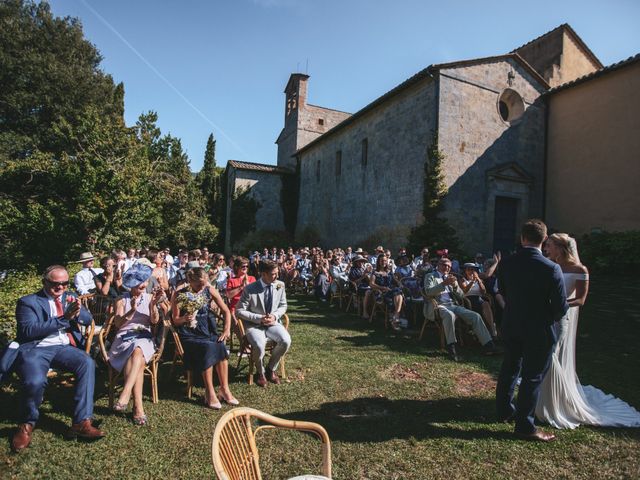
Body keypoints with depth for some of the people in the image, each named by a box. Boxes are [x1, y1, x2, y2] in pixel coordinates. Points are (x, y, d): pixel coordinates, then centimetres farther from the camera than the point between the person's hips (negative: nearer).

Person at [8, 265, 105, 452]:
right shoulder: (28, 302, 4)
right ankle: (27, 425, 2)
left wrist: (76, 313, -12)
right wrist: (63, 319, -19)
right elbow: (29, 330, -10)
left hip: (64, 348, 3)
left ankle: (82, 422, -22)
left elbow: (88, 319, 11)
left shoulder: (69, 297, 17)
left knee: (87, 363, -26)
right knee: (35, 381, -31)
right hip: (35, 349, -3)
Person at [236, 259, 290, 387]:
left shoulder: (280, 285, -3)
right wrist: (259, 318, -20)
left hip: (272, 323, 4)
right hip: (254, 325, -3)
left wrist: (275, 316, -12)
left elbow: (283, 306, 9)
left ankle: (270, 369, 5)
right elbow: (239, 311, -10)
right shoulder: (250, 289, -14)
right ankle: (261, 372, 3)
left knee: (286, 341, -24)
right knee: (259, 345, -32)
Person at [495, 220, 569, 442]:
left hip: (511, 327, 4)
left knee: (509, 368, 21)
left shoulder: (506, 264, -8)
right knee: (532, 377, 9)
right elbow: (561, 307, -15)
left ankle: (504, 410, 39)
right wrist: (550, 317, 6)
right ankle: (524, 426, 22)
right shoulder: (551, 269, -20)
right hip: (539, 332, -4)